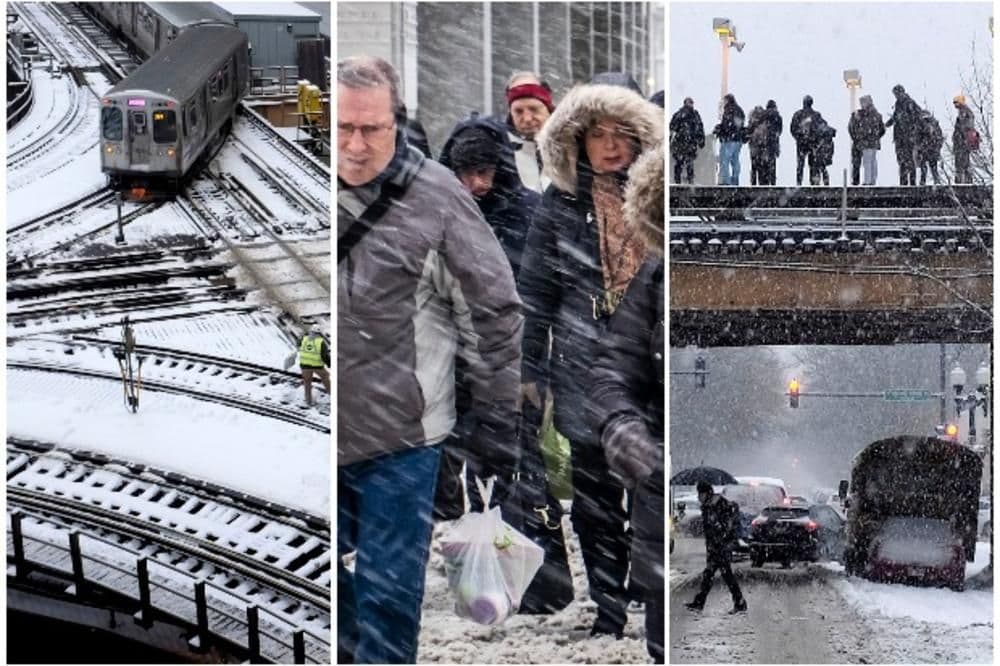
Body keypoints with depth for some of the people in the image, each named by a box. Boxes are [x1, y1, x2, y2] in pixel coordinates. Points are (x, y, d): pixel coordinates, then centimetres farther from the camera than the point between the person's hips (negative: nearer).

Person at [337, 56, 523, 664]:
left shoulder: (436, 197, -12)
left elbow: (495, 315, -6)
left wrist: (497, 431, -5)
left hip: (399, 438, -4)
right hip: (326, 437, 4)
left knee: (386, 593, 2)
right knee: (332, 573, 17)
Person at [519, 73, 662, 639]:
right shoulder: (561, 205, 4)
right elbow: (536, 290, 6)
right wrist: (529, 370, 3)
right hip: (586, 373, 0)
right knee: (596, 495, 4)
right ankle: (609, 608, 13)